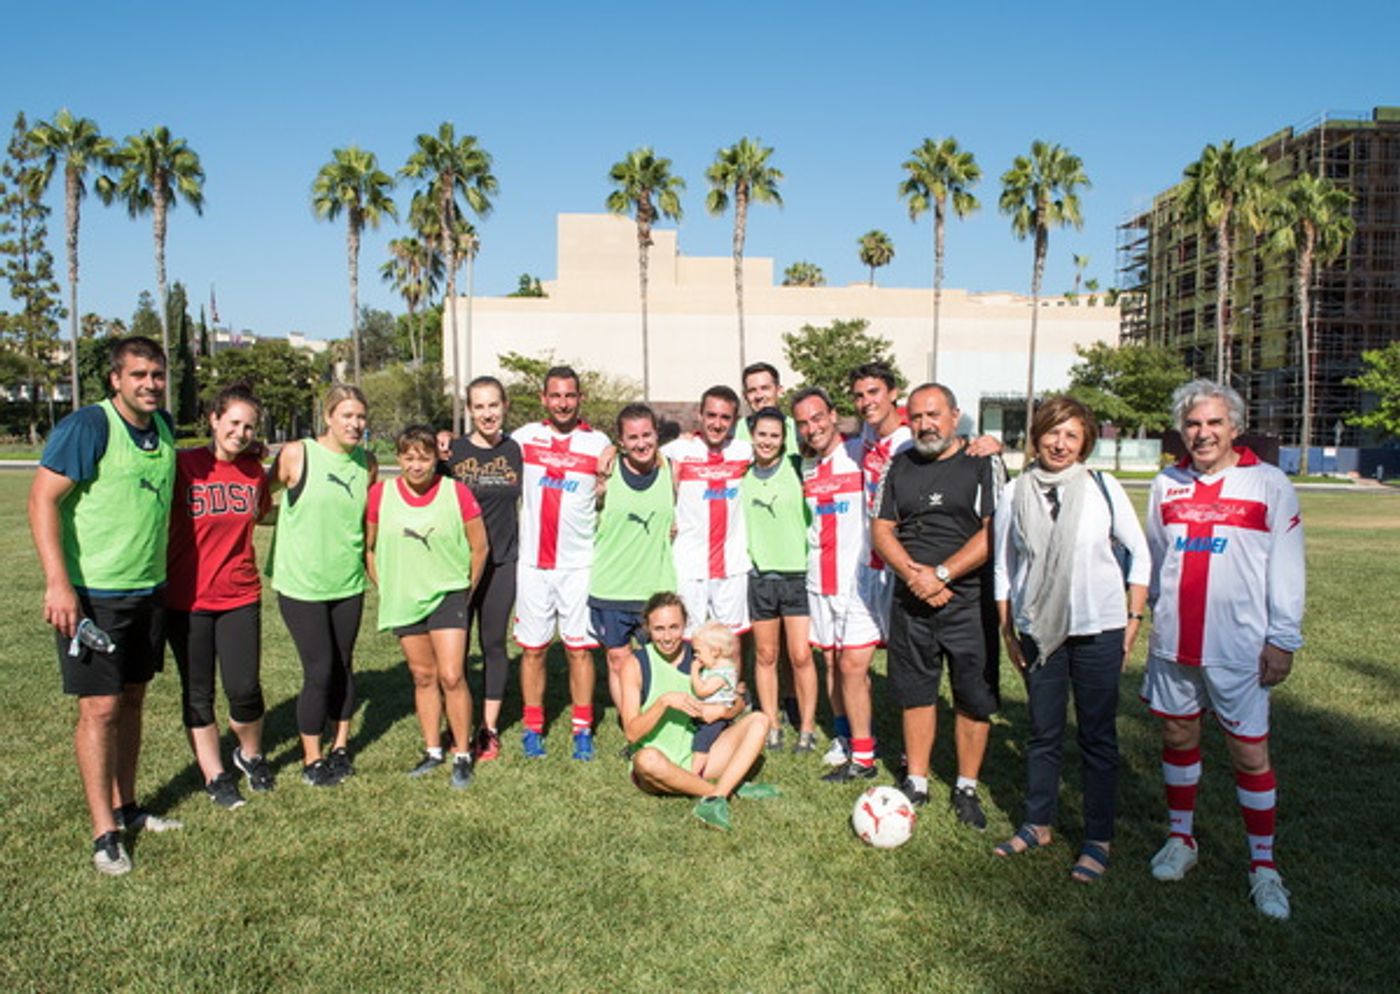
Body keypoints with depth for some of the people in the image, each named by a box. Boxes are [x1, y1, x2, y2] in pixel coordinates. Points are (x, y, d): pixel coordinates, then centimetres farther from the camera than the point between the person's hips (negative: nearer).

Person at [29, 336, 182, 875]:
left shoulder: (164, 426, 7)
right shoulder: (87, 426, -14)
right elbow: (42, 498, -16)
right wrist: (58, 583, -22)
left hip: (148, 590, 7)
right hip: (92, 593, -7)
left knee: (131, 700, 14)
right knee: (101, 707, -3)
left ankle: (124, 807, 27)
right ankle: (104, 833, 8)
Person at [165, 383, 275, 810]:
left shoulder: (255, 470, 2)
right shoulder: (183, 465, -10)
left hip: (240, 596, 2)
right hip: (187, 599, -2)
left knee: (245, 689, -3)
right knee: (198, 694, 9)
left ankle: (251, 755, 25)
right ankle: (214, 774, 26)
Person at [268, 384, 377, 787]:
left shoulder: (367, 462, 3)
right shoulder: (296, 455, -11)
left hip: (348, 583, 4)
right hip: (301, 583, -4)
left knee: (343, 666, 13)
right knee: (319, 670, -1)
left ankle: (340, 747, 30)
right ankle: (312, 761, 17)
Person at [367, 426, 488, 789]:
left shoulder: (457, 493, -10)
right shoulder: (381, 495, -4)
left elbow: (480, 546, -1)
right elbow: (368, 547, 8)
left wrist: (466, 588, 4)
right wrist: (384, 587, 8)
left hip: (447, 595, -3)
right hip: (403, 600, 3)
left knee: (451, 676, -7)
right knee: (423, 677, 13)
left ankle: (462, 755, 7)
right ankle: (433, 751, 27)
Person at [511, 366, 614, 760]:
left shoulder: (599, 443, 2)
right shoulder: (524, 436, 4)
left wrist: (608, 473, -10)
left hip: (579, 564, -1)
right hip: (533, 562, 1)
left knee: (579, 648, 3)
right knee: (532, 648, 7)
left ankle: (582, 730, 14)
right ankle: (532, 727, 19)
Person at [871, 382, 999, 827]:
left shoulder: (982, 464, -4)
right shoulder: (901, 466, 10)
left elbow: (994, 533, -12)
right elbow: (882, 529, 5)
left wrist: (941, 574, -17)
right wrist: (913, 573, -11)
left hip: (968, 602, -3)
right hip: (910, 602, 4)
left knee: (974, 699, 5)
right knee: (914, 692, 12)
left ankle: (966, 788, 22)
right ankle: (916, 782, 26)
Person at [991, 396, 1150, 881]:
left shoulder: (1103, 488, -5)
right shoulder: (1014, 494, -1)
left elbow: (1140, 554, 3)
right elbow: (1003, 568, 7)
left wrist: (1135, 618, -1)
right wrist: (1008, 631, 6)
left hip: (1098, 630, -1)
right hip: (1038, 631, 2)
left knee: (1098, 736, 7)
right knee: (1043, 733, 12)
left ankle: (1098, 840, 19)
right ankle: (1037, 824, 28)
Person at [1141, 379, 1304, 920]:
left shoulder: (1269, 485, -3)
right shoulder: (1166, 486, 7)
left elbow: (1286, 570, -3)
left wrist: (1283, 640, -5)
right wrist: (1152, 619, 14)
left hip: (1238, 647, -3)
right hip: (1173, 644, 4)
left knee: (1250, 753, 3)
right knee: (1178, 738, 13)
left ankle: (1264, 865, 17)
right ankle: (1181, 838, 30)